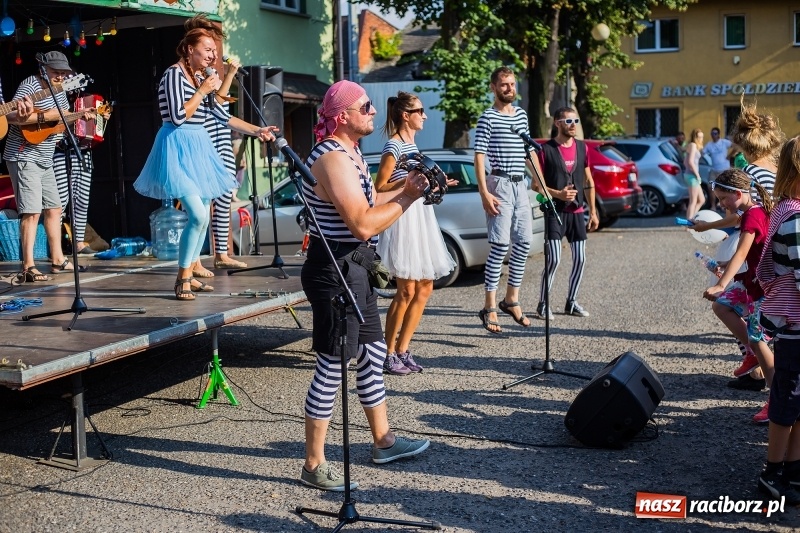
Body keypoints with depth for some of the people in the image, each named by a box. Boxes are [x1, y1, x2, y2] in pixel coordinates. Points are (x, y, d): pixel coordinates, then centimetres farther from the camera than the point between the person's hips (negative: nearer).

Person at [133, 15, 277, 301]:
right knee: (198, 215, -16)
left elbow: (222, 116, 16)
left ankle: (189, 275, 18)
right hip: (179, 149, -9)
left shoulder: (200, 79, 12)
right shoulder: (174, 75, -12)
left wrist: (256, 130, 9)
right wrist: (203, 91, -16)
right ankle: (182, 279, -6)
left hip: (197, 149, 9)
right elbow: (178, 116, -21)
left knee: (203, 217, 9)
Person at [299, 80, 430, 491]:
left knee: (373, 353, 19)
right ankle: (314, 466, 5)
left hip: (355, 268, 11)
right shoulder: (332, 158, -20)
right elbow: (363, 224, -26)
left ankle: (383, 442, 34)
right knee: (332, 366, -5)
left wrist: (404, 189, 6)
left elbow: (367, 204, 19)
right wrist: (407, 198, -15)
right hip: (334, 270, -11)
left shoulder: (351, 152, 13)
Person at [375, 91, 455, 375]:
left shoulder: (411, 144, 16)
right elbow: (380, 188, -15)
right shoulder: (393, 146, -11)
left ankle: (402, 351, 14)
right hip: (403, 219, -10)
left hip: (420, 217, 10)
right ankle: (389, 355, 2)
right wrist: (409, 181, -24)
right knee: (406, 291, -8)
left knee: (424, 288, 8)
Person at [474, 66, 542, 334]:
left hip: (520, 185, 7)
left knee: (524, 243, 6)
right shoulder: (488, 117, -5)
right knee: (500, 246, -10)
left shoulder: (521, 115, 15)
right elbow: (479, 157, -10)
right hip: (500, 184, -7)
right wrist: (484, 193, -18)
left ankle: (512, 299, 19)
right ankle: (489, 307, -6)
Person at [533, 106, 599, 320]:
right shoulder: (546, 150, -6)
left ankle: (572, 302, 20)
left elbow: (588, 182, 14)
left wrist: (593, 211, 10)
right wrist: (557, 194, -20)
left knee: (580, 259, 6)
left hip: (577, 212, 5)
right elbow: (536, 184, -5)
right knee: (553, 259, -11)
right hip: (554, 212, -5)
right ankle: (543, 304, 0)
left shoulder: (582, 148, 9)